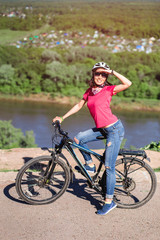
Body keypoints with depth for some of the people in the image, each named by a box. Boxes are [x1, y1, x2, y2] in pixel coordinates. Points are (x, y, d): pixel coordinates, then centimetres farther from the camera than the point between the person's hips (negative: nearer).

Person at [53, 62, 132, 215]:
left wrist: (112, 72, -20)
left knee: (109, 167, -5)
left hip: (114, 129, -7)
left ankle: (109, 201, 5)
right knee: (78, 139, 0)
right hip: (102, 129, 7)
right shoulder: (90, 91, 9)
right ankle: (90, 165, 20)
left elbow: (128, 84, -24)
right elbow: (79, 106, 18)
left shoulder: (108, 89, -9)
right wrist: (62, 118, 16)